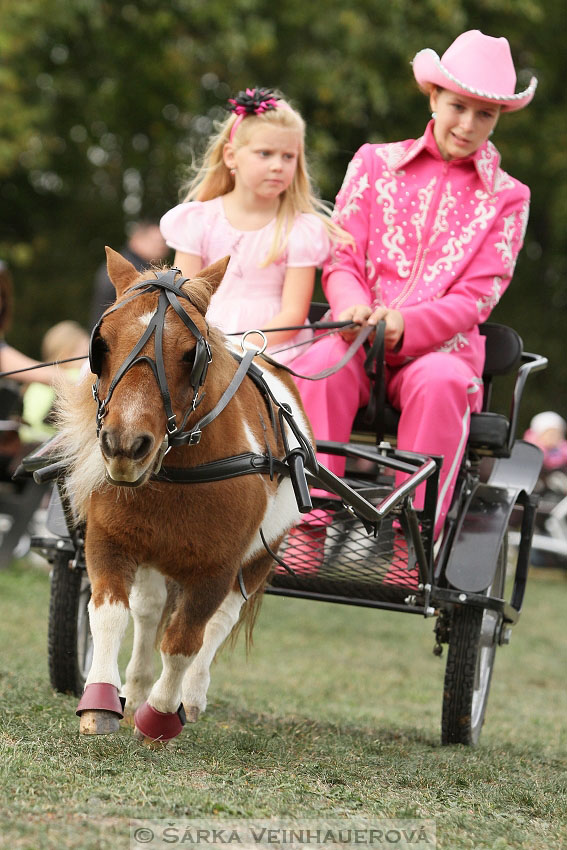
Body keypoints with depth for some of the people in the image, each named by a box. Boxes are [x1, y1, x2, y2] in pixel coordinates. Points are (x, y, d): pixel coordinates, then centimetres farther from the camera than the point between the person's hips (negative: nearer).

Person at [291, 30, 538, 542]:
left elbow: (477, 297, 0)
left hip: (441, 348, -1)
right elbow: (341, 259, 8)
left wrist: (406, 325, -19)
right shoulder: (375, 163, 13)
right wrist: (354, 308, -17)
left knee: (441, 383, -37)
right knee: (325, 360, -34)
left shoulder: (506, 198, 10)